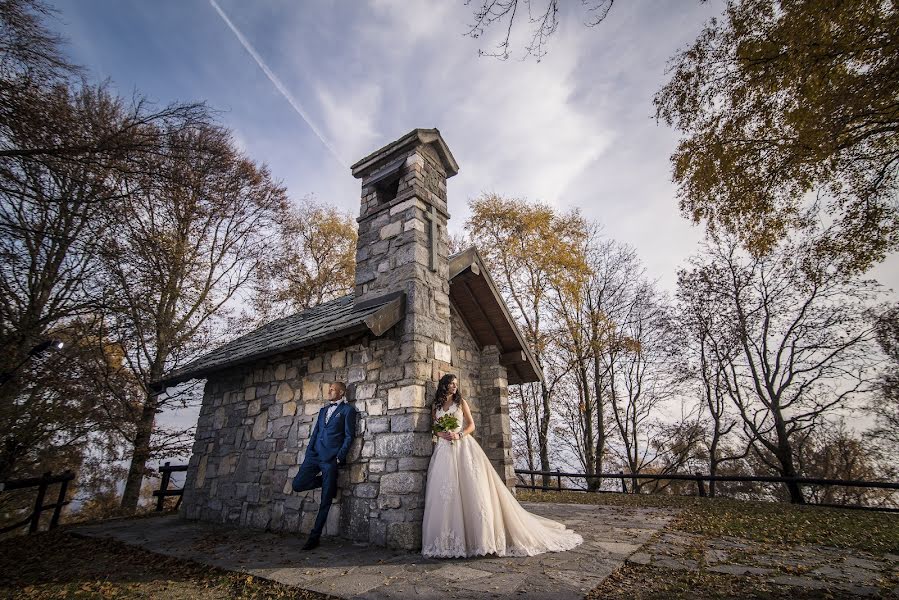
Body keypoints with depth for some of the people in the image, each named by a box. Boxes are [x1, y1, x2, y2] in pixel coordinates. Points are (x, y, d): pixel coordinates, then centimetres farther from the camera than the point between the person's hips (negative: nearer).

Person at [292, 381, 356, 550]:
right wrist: (308, 453, 7)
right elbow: (315, 433, 19)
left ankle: (315, 537, 14)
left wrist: (339, 457, -11)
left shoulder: (347, 410, 1)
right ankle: (328, 482, 16)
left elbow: (349, 436, -3)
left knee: (325, 500, -1)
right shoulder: (323, 410, 20)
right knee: (297, 484, -7)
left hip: (331, 459, -6)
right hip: (314, 455, 6)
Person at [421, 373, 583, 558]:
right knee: (444, 491, -3)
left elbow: (471, 425, 4)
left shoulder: (461, 401, 7)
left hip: (463, 447, -2)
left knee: (472, 488, -8)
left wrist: (459, 435, -12)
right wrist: (441, 434, -8)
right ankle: (446, 540, 5)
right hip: (444, 449, 2)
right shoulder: (436, 406, 13)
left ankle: (482, 536, -1)